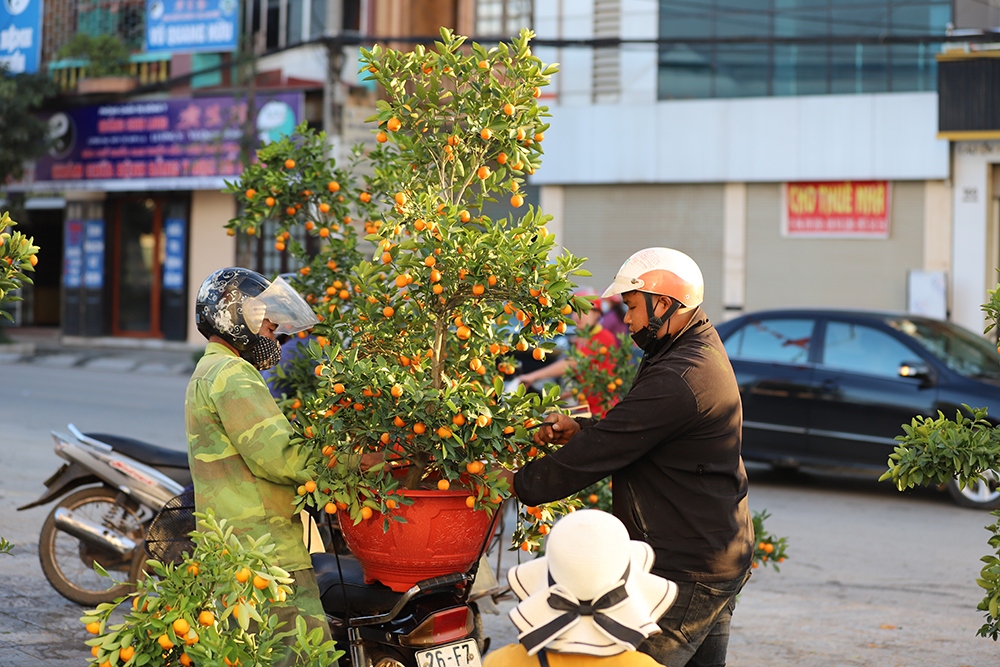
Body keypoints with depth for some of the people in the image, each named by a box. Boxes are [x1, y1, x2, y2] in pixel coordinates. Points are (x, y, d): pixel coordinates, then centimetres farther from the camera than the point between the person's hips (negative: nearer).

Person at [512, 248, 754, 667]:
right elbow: (629, 429, 18)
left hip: (687, 573, -11)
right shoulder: (703, 350, 11)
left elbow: (601, 452, -21)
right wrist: (579, 429, 0)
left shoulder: (678, 379, -24)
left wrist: (520, 484, -11)